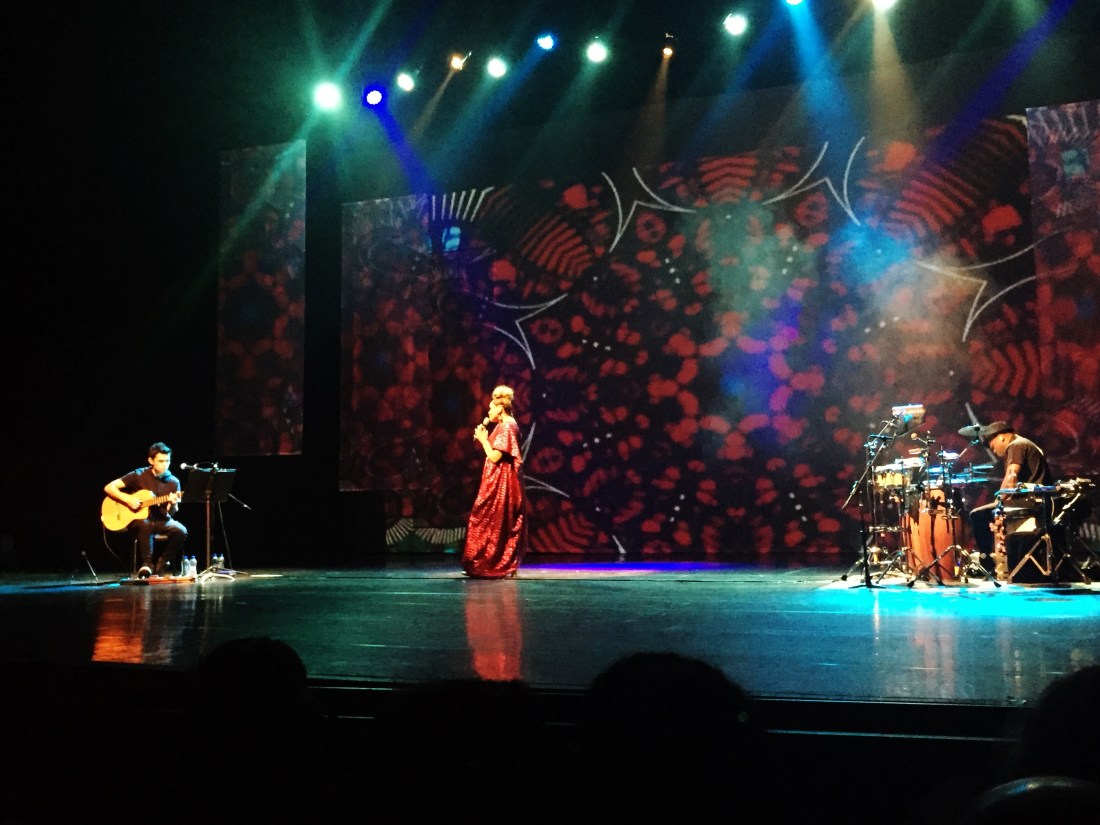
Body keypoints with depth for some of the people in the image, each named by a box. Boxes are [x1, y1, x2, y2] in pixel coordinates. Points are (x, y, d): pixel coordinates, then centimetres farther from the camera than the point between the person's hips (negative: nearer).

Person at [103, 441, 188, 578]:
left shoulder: (173, 482, 0)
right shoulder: (139, 475, -5)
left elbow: (171, 513, -1)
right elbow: (109, 487, -6)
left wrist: (172, 504, -24)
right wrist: (127, 499, -19)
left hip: (161, 520, 3)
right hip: (138, 518, -2)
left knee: (181, 531, -27)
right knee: (145, 524, -38)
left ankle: (161, 565, -10)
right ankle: (147, 564, -22)